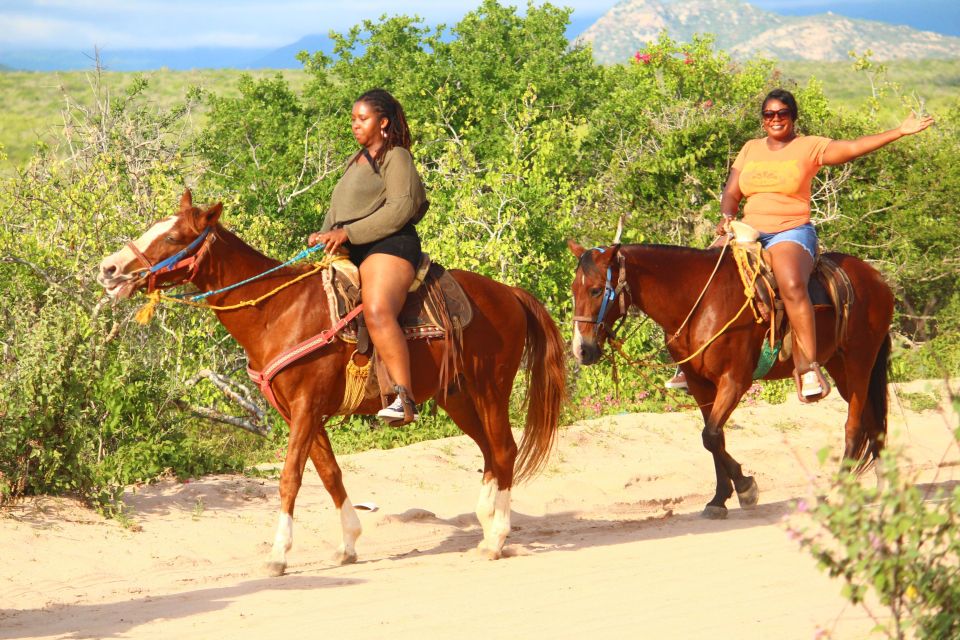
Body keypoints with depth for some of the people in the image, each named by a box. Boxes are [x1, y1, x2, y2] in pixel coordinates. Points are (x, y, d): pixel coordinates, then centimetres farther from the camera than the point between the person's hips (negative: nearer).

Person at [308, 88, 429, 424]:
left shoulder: (396, 157, 0)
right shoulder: (356, 161, 27)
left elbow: (401, 208, -13)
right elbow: (338, 208, 30)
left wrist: (347, 233, -17)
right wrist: (325, 234, 8)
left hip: (389, 246, -10)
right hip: (351, 253, 10)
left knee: (377, 312, -33)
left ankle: (404, 398, -42)